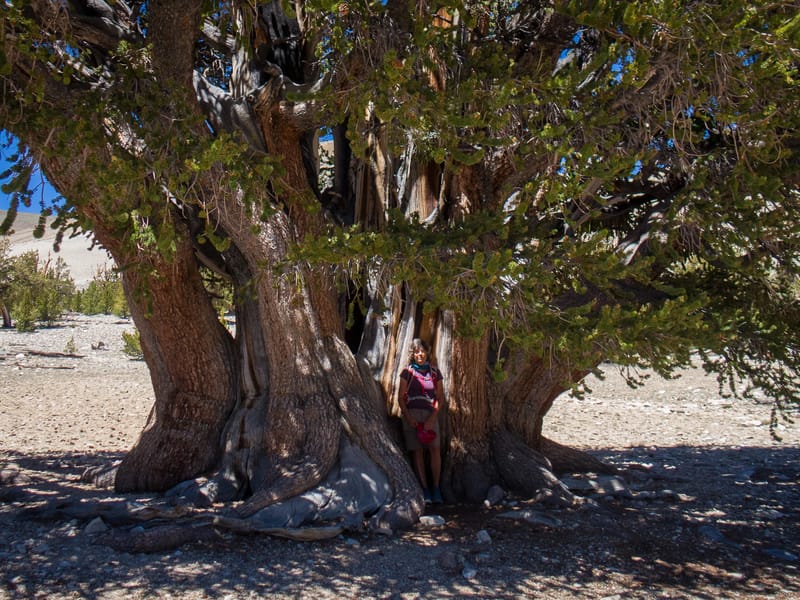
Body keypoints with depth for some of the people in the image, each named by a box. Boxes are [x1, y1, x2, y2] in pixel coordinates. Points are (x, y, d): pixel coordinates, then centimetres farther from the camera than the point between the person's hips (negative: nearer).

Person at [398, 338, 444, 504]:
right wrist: (408, 417, -7)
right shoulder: (407, 372, 6)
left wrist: (432, 418, -5)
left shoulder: (434, 372, 10)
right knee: (417, 451, -3)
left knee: (435, 449, -13)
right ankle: (424, 490, 1)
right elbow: (401, 397, 5)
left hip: (430, 415, 1)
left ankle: (436, 488, -6)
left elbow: (440, 398, 8)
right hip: (411, 414, -1)